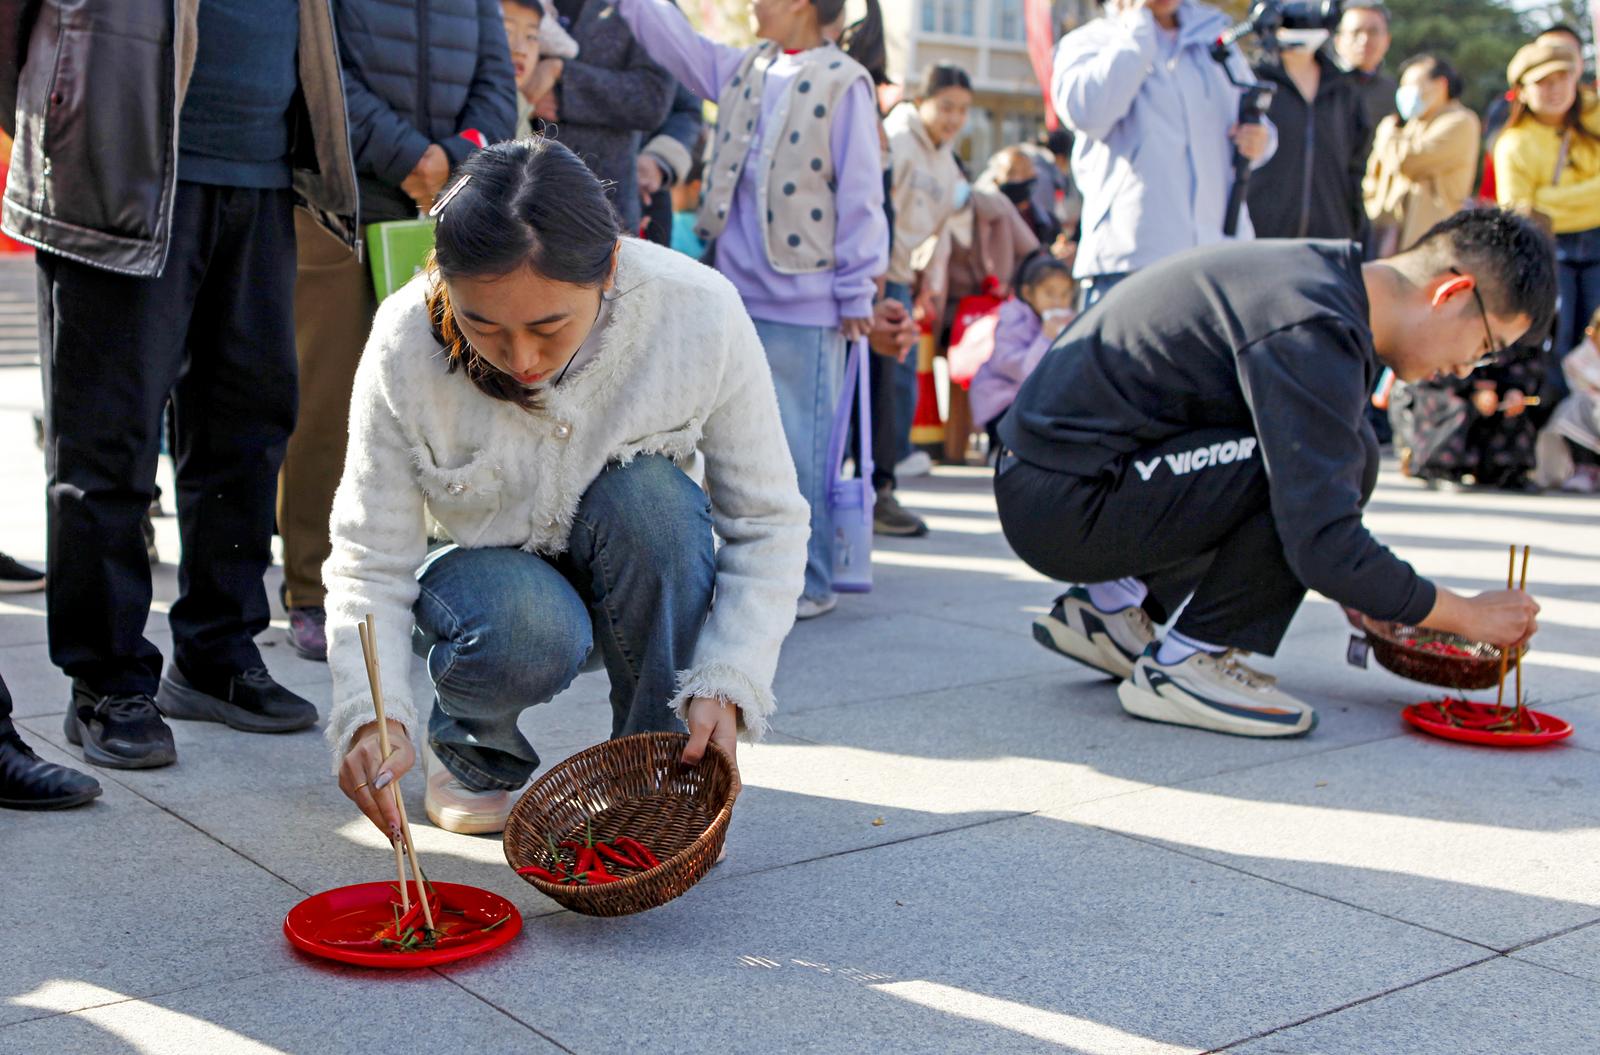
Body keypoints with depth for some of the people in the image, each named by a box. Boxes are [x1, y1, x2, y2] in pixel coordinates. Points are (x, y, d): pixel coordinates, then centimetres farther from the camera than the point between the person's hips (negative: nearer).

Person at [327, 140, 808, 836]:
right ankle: (467, 749, 3)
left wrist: (727, 683, -29)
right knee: (530, 623, -35)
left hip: (642, 584, 1)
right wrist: (370, 714, -37)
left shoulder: (699, 313, -26)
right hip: (491, 583, -1)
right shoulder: (406, 347, -25)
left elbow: (768, 523, -17)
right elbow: (369, 562, -20)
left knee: (652, 494, -32)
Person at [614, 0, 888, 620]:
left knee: (798, 449, -2)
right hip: (736, 293, 7)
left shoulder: (843, 82, -6)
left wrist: (856, 290, -8)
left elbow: (861, 192, -7)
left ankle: (807, 583, 8)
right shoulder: (740, 71, 13)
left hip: (804, 304, -7)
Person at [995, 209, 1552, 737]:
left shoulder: (1323, 271, 11)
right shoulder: (1312, 331, -20)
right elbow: (1321, 547, -23)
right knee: (1343, 456, -16)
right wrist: (1467, 616, -8)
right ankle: (1185, 663, -7)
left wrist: (1365, 601, 22)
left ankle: (1110, 602, 14)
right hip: (1062, 509, -10)